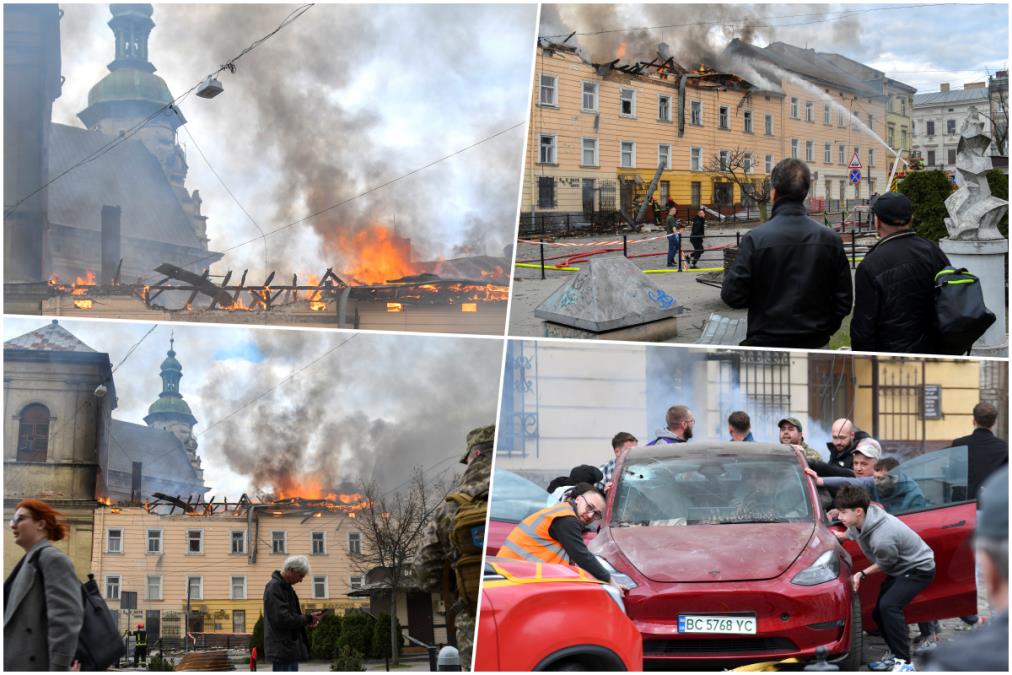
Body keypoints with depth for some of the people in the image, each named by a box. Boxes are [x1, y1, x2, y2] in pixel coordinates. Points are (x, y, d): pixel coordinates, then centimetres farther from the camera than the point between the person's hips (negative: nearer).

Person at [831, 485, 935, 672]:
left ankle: (904, 662, -23)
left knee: (888, 606, -26)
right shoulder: (860, 522, -12)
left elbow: (885, 565, -16)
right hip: (899, 569, 10)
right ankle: (895, 654, 27)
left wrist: (862, 574, -8)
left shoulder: (882, 539, -37)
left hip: (918, 568, -10)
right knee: (879, 612, 10)